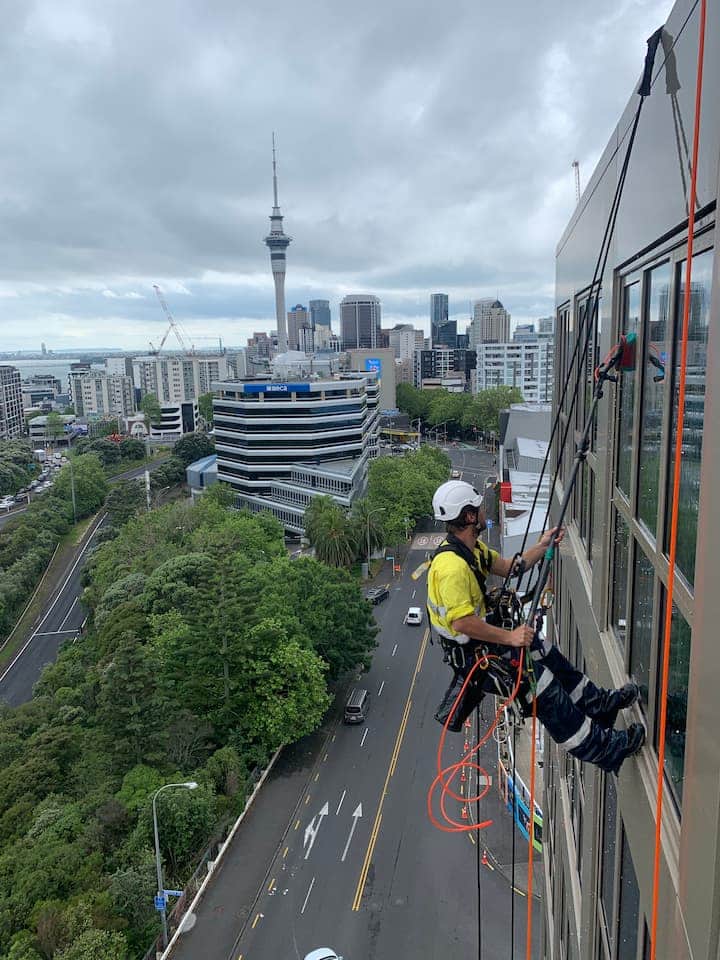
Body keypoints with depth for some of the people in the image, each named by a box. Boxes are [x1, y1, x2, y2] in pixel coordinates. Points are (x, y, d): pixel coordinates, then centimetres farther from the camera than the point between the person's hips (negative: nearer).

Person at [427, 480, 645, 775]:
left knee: (547, 651, 19)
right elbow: (462, 622, -34)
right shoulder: (452, 565, -32)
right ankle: (605, 748, 7)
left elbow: (508, 567, 14)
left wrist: (542, 547, 5)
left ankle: (599, 703, 38)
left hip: (481, 634, 11)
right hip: (470, 651, -11)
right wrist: (509, 637, -27)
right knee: (545, 689, -7)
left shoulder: (471, 547, 3)